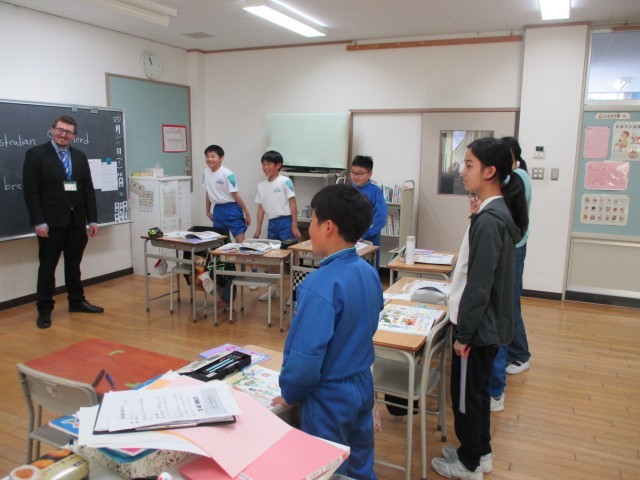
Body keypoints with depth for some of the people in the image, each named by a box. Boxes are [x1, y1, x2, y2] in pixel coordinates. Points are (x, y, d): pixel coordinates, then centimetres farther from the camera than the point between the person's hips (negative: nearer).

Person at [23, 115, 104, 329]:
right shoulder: (36, 154, -3)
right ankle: (44, 309, 14)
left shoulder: (80, 157, 11)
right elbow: (31, 191, -9)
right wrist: (39, 222, -15)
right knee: (47, 267, 4)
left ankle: (77, 301, 27)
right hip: (51, 222, -4)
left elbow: (88, 190, 10)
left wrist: (92, 219, 4)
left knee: (74, 265, 15)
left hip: (76, 221, 4)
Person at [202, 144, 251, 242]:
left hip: (231, 208, -6)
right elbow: (208, 193, 13)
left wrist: (247, 213, -10)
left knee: (241, 240, -8)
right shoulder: (206, 172, 2)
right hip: (218, 209, 7)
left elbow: (236, 195, -14)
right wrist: (208, 211, 18)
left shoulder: (227, 174, -16)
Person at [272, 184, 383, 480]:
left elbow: (306, 357, -27)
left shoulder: (320, 285, -27)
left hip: (329, 398, -7)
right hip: (362, 386, 7)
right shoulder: (369, 273, -3)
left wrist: (288, 394, -9)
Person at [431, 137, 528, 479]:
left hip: (478, 326, -9)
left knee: (466, 393, 7)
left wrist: (464, 333, -16)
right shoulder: (499, 213, 6)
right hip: (488, 323, 9)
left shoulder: (489, 220, -24)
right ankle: (479, 452, 38)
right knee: (477, 390, 21)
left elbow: (479, 285, -24)